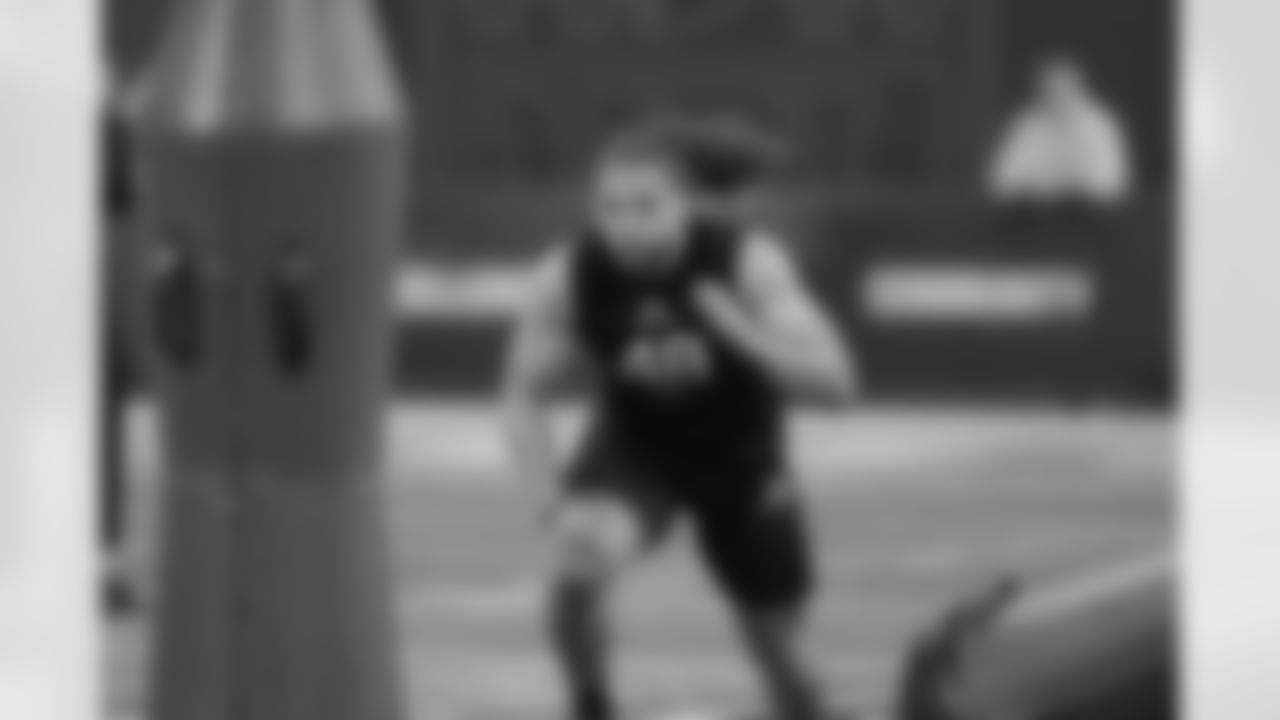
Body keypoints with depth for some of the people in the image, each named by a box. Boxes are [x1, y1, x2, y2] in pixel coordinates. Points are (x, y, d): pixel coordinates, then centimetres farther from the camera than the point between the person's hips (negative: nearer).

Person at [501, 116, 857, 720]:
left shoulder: (746, 261, -29)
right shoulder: (566, 276, -26)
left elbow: (833, 382, -32)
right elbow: (525, 398, -13)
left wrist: (735, 328, -47)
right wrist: (557, 504, -27)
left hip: (740, 455, 0)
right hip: (634, 448, 0)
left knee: (777, 649, 9)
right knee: (576, 569, -31)